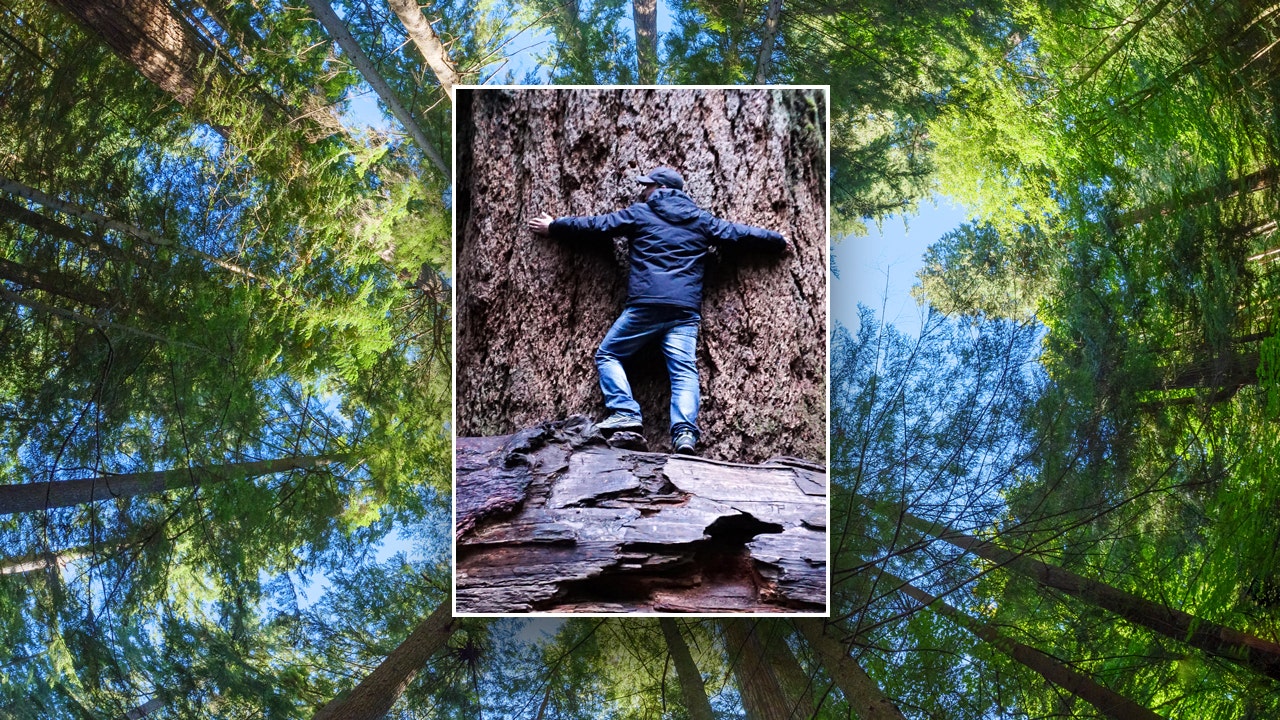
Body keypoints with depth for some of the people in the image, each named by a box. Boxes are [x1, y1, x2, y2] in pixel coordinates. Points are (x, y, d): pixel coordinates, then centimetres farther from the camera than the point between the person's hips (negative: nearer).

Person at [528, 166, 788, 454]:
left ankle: (625, 412, -9)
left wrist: (554, 226, 28)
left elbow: (595, 225, 15)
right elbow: (739, 232, 27)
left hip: (645, 305, -3)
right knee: (684, 370, -3)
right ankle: (685, 431, -23)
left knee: (607, 354, 8)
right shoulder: (701, 220, 19)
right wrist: (779, 241, 42)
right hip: (686, 311, 3)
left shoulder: (639, 213, 10)